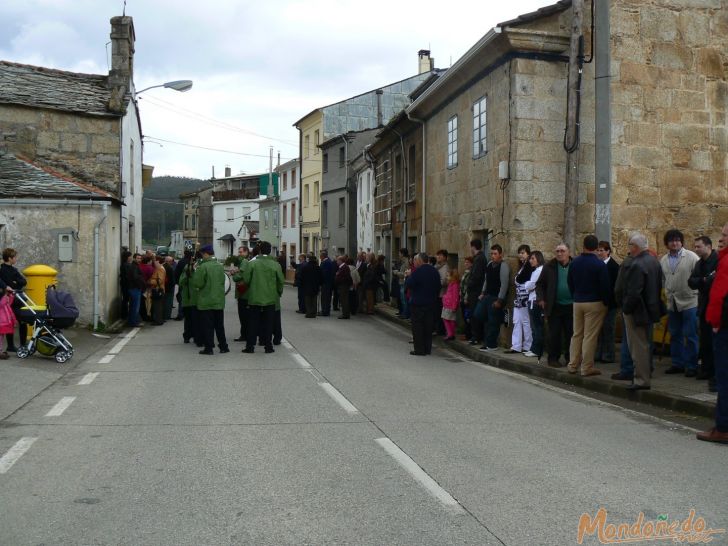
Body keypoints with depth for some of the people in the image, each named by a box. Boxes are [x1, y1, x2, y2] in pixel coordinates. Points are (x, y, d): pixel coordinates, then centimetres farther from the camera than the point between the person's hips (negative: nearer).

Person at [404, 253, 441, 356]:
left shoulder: (417, 271, -16)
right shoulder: (434, 271, 7)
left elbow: (409, 284, -17)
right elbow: (438, 286, 11)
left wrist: (408, 276, 0)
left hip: (418, 303, -6)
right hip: (431, 303, 6)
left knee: (417, 327, 0)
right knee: (428, 326, 11)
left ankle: (419, 349, -1)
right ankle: (427, 348, 15)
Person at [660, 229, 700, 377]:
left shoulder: (691, 257, -8)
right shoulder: (663, 260, 8)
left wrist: (697, 293, -14)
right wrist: (667, 293, 9)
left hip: (689, 302, -6)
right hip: (672, 303, 6)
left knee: (690, 335, 0)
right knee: (675, 335, 13)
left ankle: (691, 366, 9)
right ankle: (677, 363, 24)